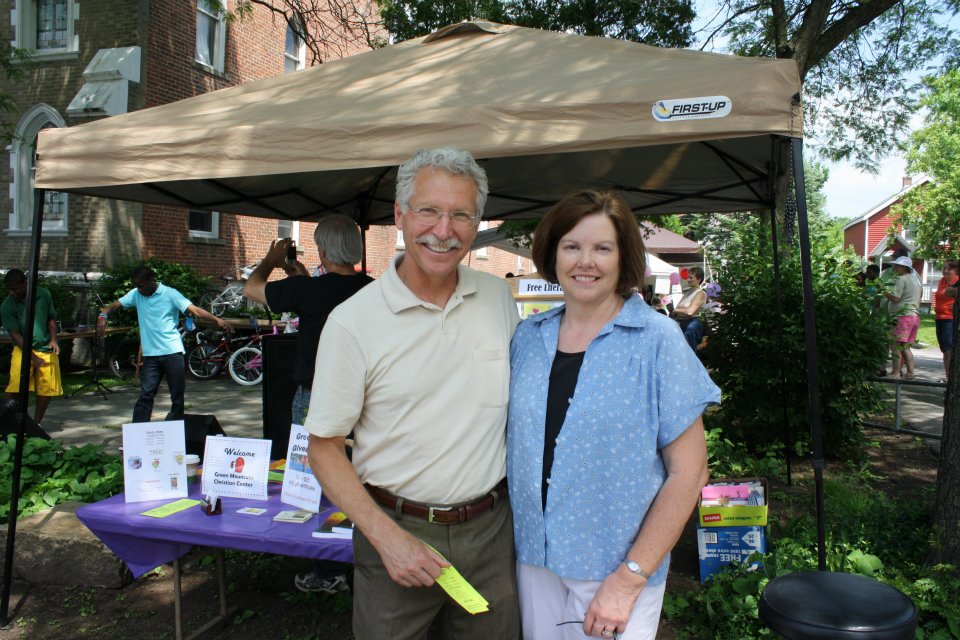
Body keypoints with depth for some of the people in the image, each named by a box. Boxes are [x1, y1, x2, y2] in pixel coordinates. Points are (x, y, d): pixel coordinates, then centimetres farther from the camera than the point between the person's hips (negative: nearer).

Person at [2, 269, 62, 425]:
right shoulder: (7, 306, -8)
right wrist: (33, 356, -18)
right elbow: (15, 334, -10)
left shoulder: (44, 294, -1)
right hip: (23, 350, -2)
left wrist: (53, 339, -6)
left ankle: (36, 423, 20)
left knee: (48, 389, 3)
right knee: (15, 388, -16)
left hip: (46, 350, 2)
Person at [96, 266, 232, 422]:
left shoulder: (170, 294, -5)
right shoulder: (135, 294, 9)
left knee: (177, 396, 3)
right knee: (146, 395, -1)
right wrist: (103, 315, -18)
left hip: (172, 352, -3)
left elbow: (195, 310, -14)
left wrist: (217, 320, -28)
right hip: (150, 354, 3)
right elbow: (116, 304, 6)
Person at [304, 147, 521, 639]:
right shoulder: (353, 321, -13)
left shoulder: (498, 298, 0)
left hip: (491, 529, 3)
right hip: (396, 529, -3)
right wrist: (388, 537, -15)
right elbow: (324, 447, -7)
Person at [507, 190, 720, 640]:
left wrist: (629, 578, -14)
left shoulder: (658, 340, -11)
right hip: (534, 559, 4)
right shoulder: (527, 337, 1)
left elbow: (688, 472, -11)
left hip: (615, 567, -3)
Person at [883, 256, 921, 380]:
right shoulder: (915, 280, 19)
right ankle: (910, 372, 10)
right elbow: (918, 300, 25)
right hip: (915, 315, 9)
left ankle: (895, 373, -9)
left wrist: (884, 292, -4)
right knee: (905, 347, 13)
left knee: (895, 345, -7)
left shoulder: (902, 279, -10)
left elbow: (895, 298, -17)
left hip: (903, 315, -9)